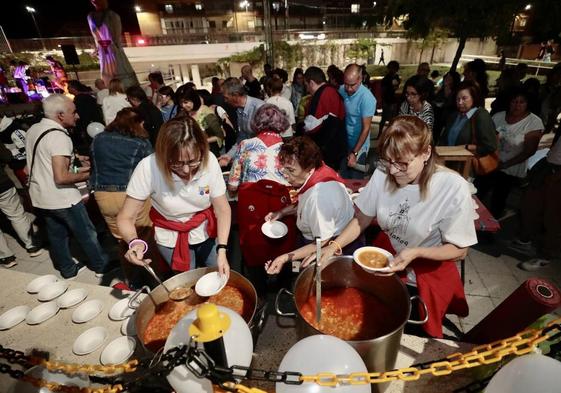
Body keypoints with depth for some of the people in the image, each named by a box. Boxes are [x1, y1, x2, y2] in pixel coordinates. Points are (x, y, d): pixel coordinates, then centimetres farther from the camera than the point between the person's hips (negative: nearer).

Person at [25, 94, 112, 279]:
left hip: (40, 197, 9)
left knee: (56, 234, 18)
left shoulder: (33, 130, 5)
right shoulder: (58, 136, -23)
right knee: (87, 234, 8)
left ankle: (68, 269, 33)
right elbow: (61, 178, -29)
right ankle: (101, 266, 23)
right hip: (62, 199, -8)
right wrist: (85, 175, -13)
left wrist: (73, 158, 14)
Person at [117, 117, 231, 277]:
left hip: (207, 232, 2)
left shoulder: (209, 161, -24)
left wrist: (222, 251, -25)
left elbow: (223, 210, -17)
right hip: (171, 239, -1)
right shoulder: (148, 168, -28)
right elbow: (125, 218, -20)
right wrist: (134, 242, -40)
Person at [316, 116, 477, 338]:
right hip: (386, 257, 3)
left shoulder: (453, 188, -24)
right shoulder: (383, 174, -17)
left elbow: (459, 250, -12)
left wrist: (416, 252, -28)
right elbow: (361, 220, -4)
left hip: (429, 269, -3)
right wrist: (333, 247, -18)